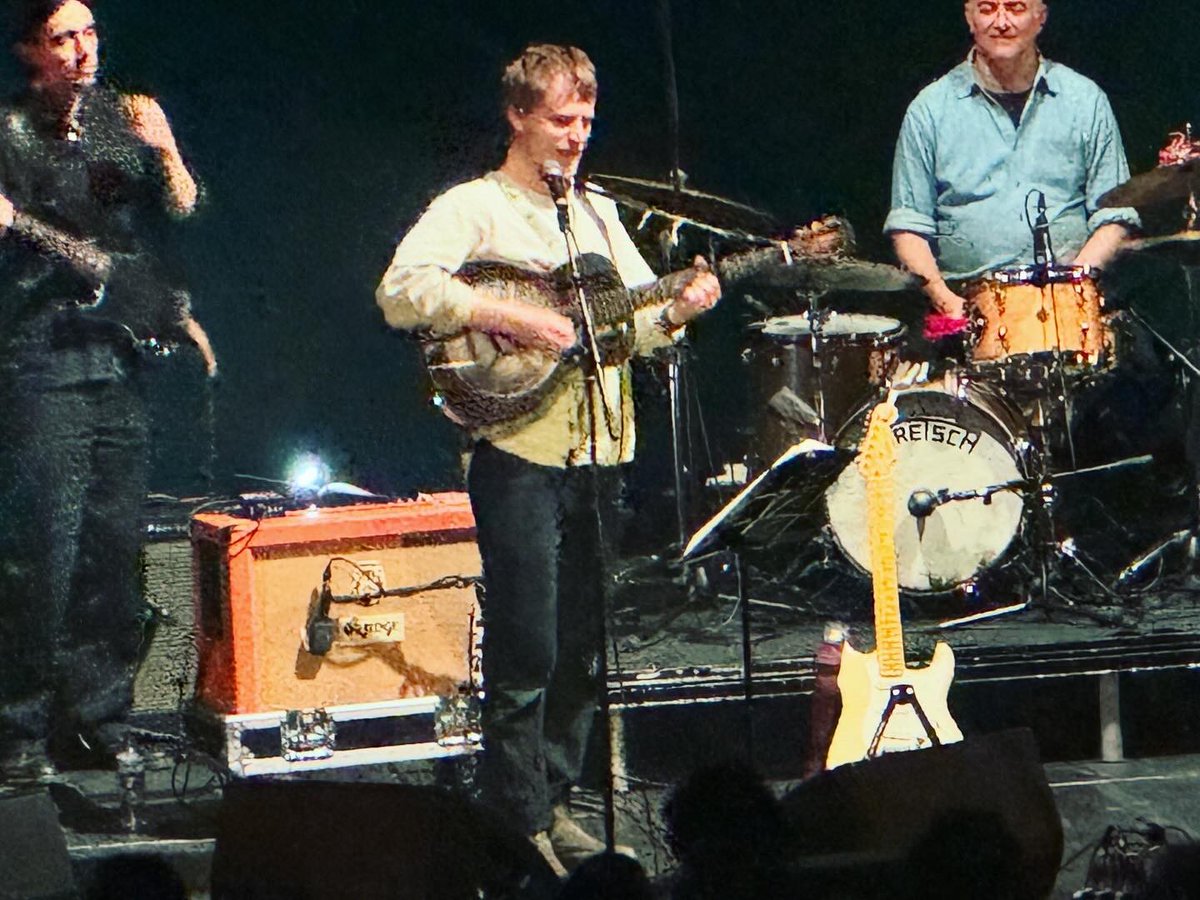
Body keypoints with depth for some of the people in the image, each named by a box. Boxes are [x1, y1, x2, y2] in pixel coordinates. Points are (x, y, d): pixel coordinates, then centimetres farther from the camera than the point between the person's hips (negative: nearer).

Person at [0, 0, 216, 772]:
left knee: (115, 547, 6)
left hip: (126, 351, 5)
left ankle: (99, 719, 13)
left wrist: (163, 151, -9)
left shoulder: (125, 117, 13)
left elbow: (182, 208, 10)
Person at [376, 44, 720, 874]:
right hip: (520, 452, -7)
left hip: (598, 449, 7)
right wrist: (508, 318, -24)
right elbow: (402, 290, -19)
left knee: (583, 649, 11)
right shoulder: (474, 208, -4)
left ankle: (553, 799, 22)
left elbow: (636, 320, 17)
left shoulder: (598, 214, 18)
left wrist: (676, 309, -4)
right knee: (526, 651, -7)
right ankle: (520, 824, -2)